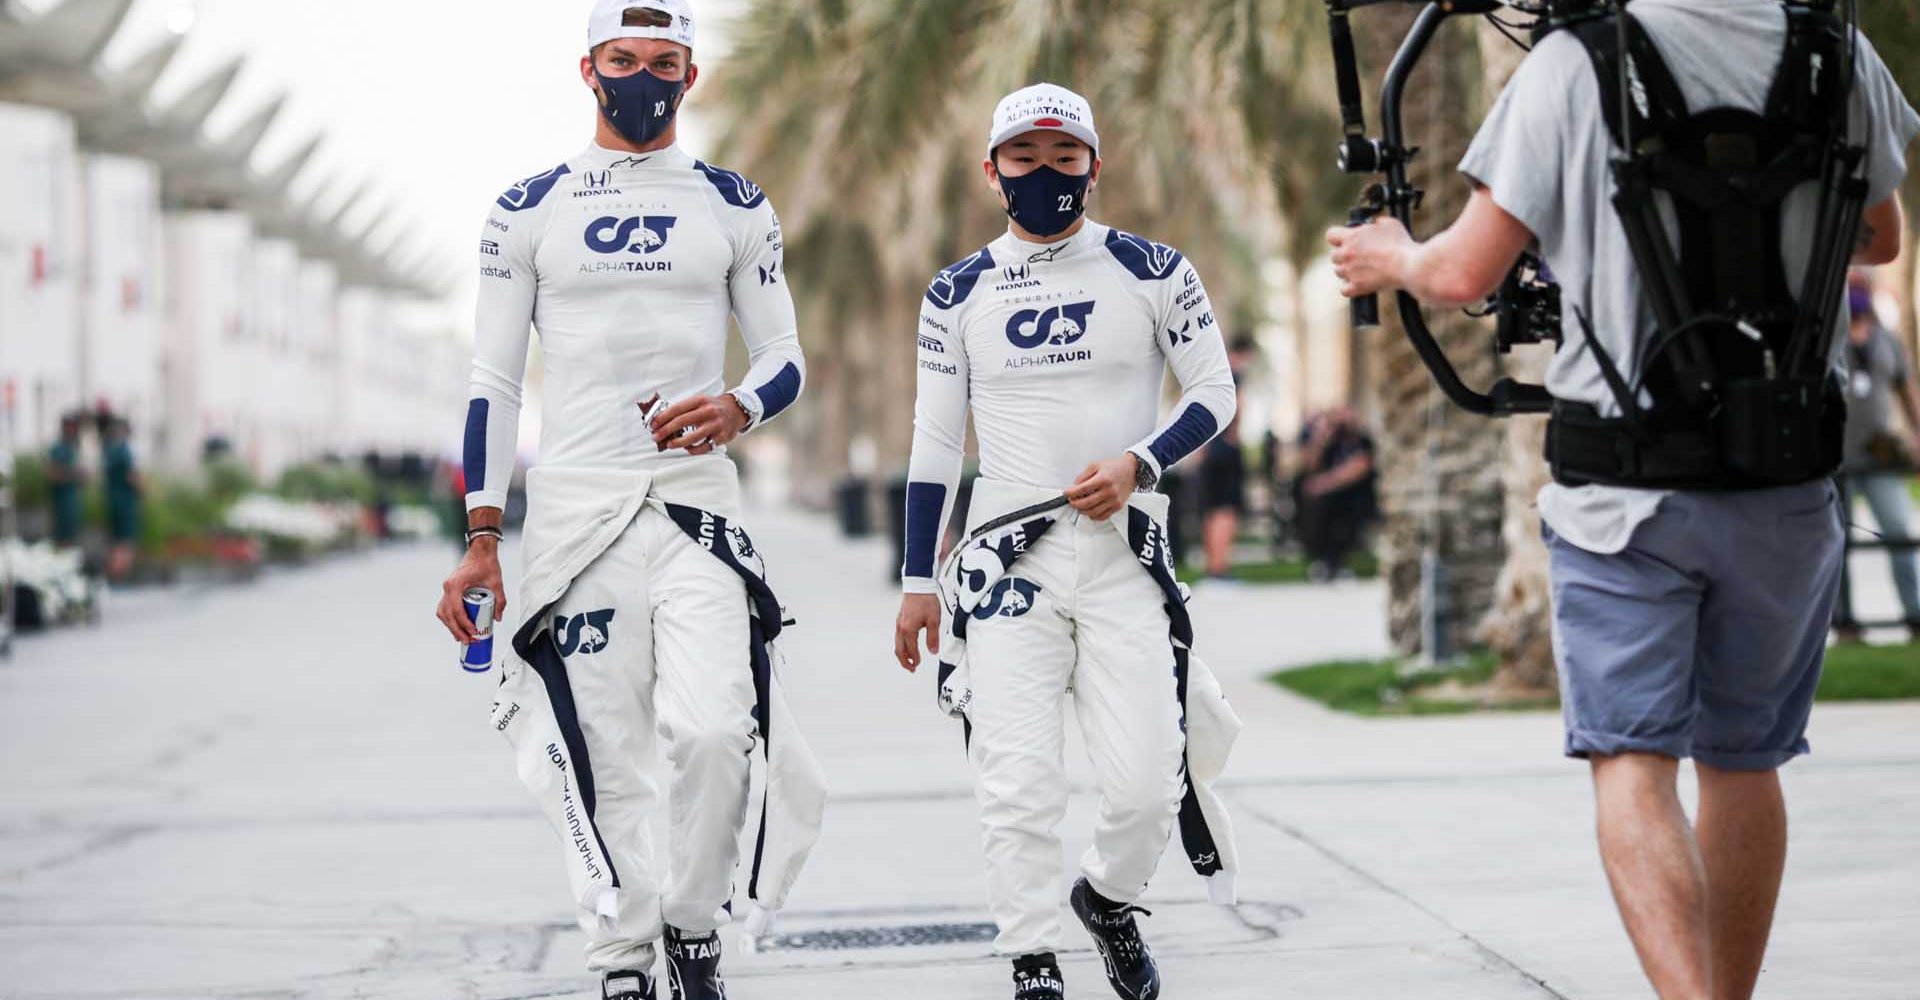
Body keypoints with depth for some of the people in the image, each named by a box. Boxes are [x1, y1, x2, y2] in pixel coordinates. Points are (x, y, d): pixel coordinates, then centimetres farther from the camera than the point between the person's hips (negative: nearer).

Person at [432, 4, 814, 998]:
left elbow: (786, 358, 12)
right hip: (572, 507, 0)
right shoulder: (528, 210, 8)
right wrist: (481, 541, -1)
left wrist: (738, 409, -13)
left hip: (695, 500, 0)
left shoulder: (734, 207, 10)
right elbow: (493, 382, 7)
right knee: (602, 764, -4)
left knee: (715, 732, -18)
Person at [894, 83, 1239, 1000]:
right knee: (1019, 786, -9)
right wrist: (918, 581, 8)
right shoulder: (958, 295, 7)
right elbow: (934, 443, 10)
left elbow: (1214, 393, 6)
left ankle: (1107, 899, 25)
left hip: (1123, 553, 0)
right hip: (1009, 554, 0)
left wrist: (1138, 464, -12)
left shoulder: (1152, 273, 3)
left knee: (1146, 787, -5)